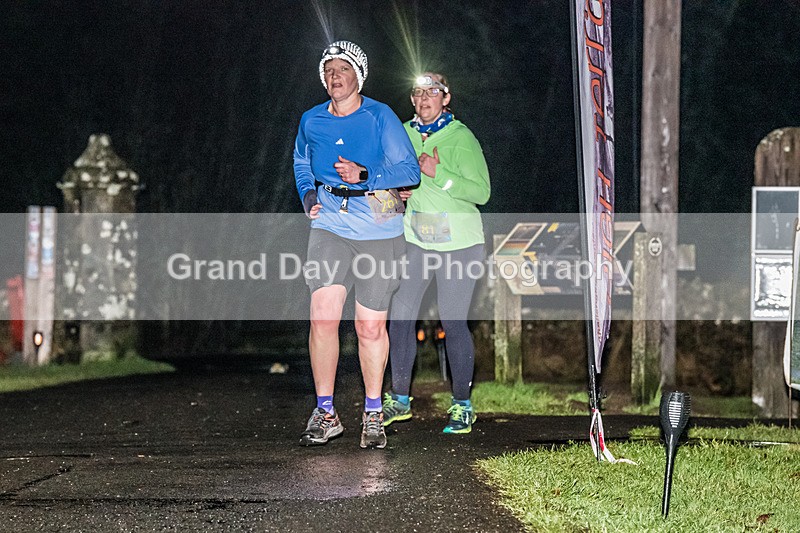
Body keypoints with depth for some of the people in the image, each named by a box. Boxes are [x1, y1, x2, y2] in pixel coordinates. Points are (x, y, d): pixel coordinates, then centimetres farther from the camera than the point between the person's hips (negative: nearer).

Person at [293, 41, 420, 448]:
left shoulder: (380, 117, -3)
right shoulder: (311, 121, 9)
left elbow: (409, 170, -7)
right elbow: (301, 163, 30)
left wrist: (364, 175, -22)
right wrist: (308, 195, 11)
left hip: (379, 229, -2)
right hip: (330, 225, 2)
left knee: (371, 326, 2)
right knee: (323, 315, -12)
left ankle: (373, 416, 17)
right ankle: (325, 414, 0)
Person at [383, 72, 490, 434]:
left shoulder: (461, 138, -6)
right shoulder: (404, 134, 9)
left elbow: (481, 192, -13)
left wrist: (438, 175, -21)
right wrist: (397, 191, 2)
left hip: (458, 243, -5)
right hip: (416, 241, 5)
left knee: (452, 322, -5)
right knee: (400, 316, -2)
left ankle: (462, 405, 6)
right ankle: (399, 400, 11)